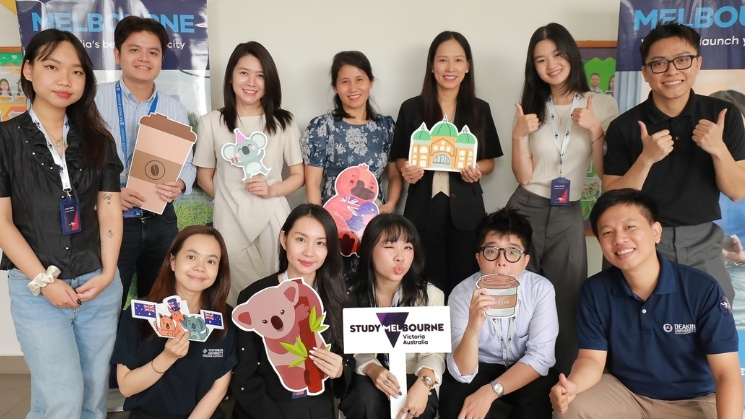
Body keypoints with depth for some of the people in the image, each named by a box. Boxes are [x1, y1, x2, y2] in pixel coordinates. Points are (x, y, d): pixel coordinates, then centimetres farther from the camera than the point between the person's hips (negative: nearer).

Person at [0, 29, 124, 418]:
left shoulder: (97, 140, 7)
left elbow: (109, 210, 4)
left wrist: (107, 273, -7)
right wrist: (44, 281, -12)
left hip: (98, 285, 3)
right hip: (35, 289, -3)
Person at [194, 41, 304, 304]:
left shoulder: (283, 122, 4)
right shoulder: (211, 122, 1)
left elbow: (298, 175, 6)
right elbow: (204, 177, 9)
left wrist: (271, 190, -11)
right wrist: (232, 199, -1)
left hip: (273, 220, 1)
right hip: (231, 222, -1)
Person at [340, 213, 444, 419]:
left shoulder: (431, 295, -4)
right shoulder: (350, 294, -4)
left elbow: (434, 352, -12)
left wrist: (424, 382, -34)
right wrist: (371, 370, -29)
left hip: (411, 379, 0)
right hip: (366, 380, 1)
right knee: (366, 398, -32)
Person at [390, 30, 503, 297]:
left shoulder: (480, 109, 6)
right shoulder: (411, 108, 3)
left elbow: (490, 161, 12)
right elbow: (399, 158, 9)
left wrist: (477, 170, -9)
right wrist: (406, 170, -12)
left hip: (465, 210, 1)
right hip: (423, 209, -1)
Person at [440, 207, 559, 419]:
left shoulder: (541, 289, -17)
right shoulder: (462, 294, -19)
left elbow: (540, 357, -18)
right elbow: (463, 373, -24)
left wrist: (491, 391, -31)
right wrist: (472, 327, -44)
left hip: (526, 371, 1)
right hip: (480, 369, -1)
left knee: (540, 394, -30)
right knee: (454, 399, -30)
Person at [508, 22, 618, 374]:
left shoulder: (602, 106, 0)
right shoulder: (531, 109, 6)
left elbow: (606, 173, -3)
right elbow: (524, 176, -1)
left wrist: (595, 129, -15)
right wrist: (519, 135, -15)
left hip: (568, 215, -1)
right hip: (526, 210, 1)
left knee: (566, 300, 2)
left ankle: (567, 378, 19)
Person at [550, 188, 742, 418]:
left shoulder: (703, 290, -18)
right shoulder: (594, 292, -11)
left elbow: (727, 373, -18)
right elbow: (592, 358, -9)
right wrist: (572, 385, -31)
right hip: (622, 392, 0)